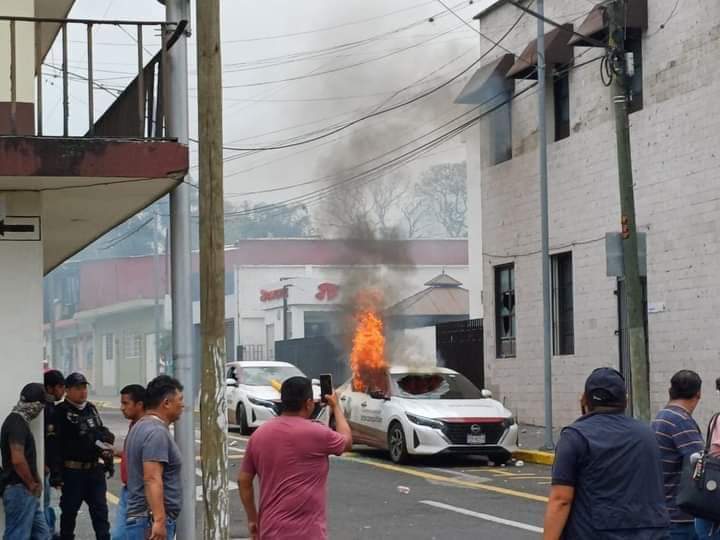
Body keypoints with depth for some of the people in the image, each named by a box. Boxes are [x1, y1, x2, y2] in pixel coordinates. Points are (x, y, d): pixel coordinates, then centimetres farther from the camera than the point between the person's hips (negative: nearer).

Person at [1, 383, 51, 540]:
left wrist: (36, 483, 10)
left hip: (27, 492, 10)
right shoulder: (17, 423, -17)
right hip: (19, 491, -10)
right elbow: (17, 460, -27)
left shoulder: (20, 421, 14)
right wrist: (32, 485, -13)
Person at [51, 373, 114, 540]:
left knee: (100, 508, 6)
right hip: (73, 470, -6)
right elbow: (55, 444, -17)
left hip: (95, 469, 6)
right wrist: (56, 472, -21)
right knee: (69, 510, 7)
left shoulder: (91, 409, 11)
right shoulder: (61, 412, -12)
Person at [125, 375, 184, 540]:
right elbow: (152, 479, -25)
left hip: (140, 518, 11)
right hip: (151, 521, -11)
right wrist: (159, 520, -29)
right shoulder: (156, 432, -16)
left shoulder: (142, 427, 16)